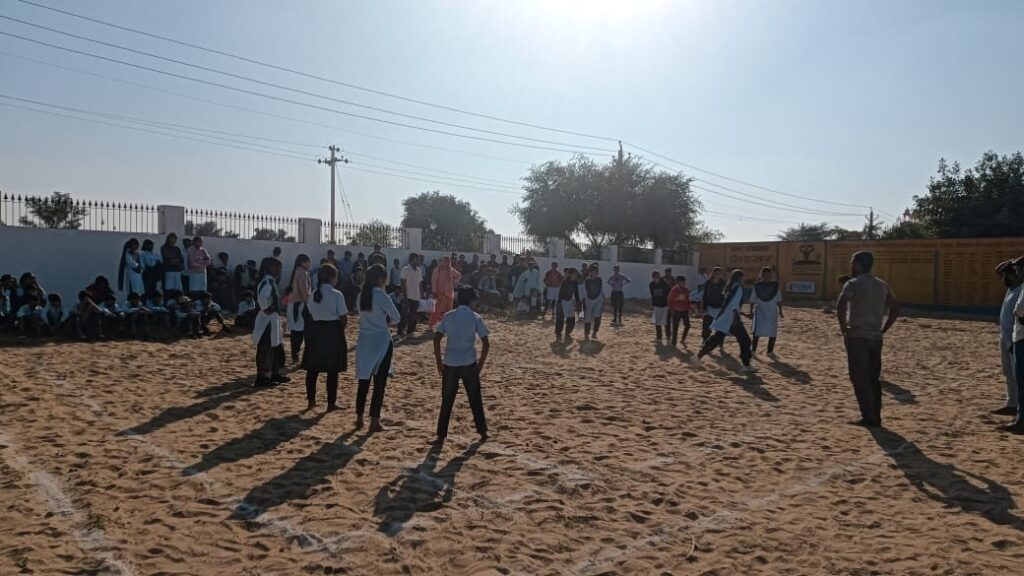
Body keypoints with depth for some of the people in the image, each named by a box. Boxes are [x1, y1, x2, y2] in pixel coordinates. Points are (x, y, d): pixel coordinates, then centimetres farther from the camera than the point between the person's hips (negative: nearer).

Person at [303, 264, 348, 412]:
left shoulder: (313, 294, 4)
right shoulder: (337, 295, -12)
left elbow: (311, 314, 3)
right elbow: (343, 318, -11)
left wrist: (317, 324, 13)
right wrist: (340, 329, 7)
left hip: (315, 330, 5)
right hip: (332, 331, -5)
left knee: (313, 368, 11)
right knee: (332, 370, 3)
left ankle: (311, 400, 17)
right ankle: (331, 403, 9)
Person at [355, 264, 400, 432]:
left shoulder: (361, 295, 3)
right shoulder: (382, 296, -15)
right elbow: (396, 318, -10)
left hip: (364, 341, 6)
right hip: (381, 341, -6)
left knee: (363, 381, 14)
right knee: (379, 382, 3)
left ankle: (359, 418, 21)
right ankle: (374, 421, 5)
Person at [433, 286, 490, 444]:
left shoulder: (448, 316, 3)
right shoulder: (476, 318, -3)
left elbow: (436, 339, 0)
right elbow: (486, 343, -7)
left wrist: (439, 362, 6)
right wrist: (481, 364, 3)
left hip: (450, 364, 1)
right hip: (469, 364, -1)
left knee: (447, 401, 9)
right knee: (475, 399, 14)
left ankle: (441, 436, 10)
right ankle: (482, 432, 21)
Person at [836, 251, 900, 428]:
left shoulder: (853, 284, -9)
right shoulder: (882, 285, 11)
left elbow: (840, 306, -25)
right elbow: (896, 309, 16)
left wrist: (843, 328, -13)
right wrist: (883, 330, 15)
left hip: (857, 337, -6)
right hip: (876, 337, 6)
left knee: (859, 378, -1)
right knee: (874, 378, 13)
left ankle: (869, 417, -1)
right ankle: (876, 417, 16)